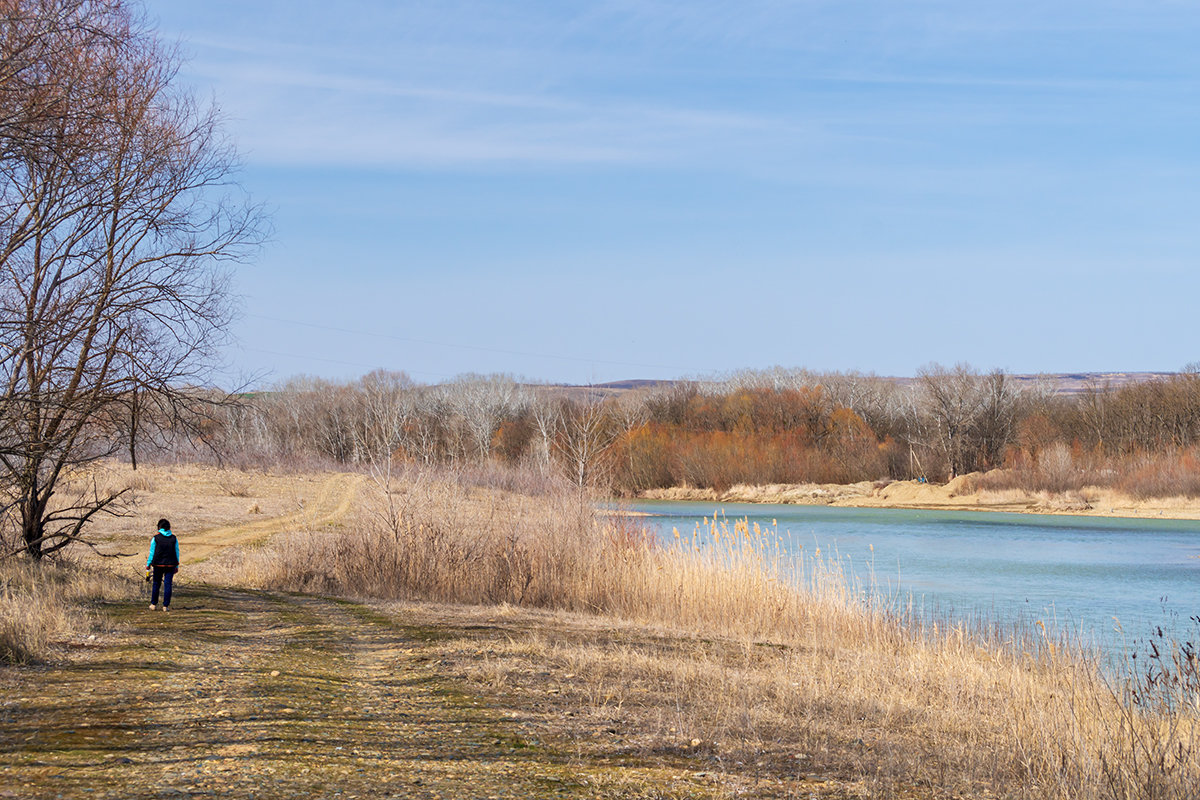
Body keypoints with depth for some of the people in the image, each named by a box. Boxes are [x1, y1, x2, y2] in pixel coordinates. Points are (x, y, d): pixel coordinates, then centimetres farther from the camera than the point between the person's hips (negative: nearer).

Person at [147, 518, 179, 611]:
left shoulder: (155, 538, -5)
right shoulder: (174, 539, 1)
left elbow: (152, 552, -4)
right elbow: (177, 553, 4)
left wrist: (148, 564, 5)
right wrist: (176, 566, 11)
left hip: (158, 564, -1)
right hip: (171, 565, 1)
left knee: (156, 583, 13)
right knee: (167, 584, 3)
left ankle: (153, 604, 17)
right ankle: (165, 606, 1)